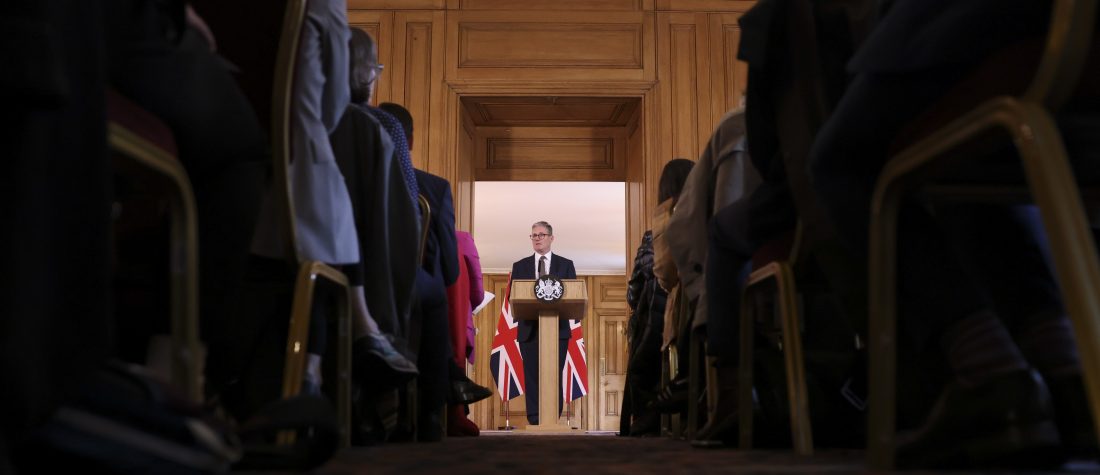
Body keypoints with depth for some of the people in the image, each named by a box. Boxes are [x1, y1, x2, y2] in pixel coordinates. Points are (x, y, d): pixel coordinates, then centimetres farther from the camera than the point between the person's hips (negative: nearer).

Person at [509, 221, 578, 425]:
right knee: (532, 376, -2)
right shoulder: (520, 266, 14)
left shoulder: (565, 265, 11)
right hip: (529, 329, 1)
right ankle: (534, 421, 2)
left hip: (558, 329, -1)